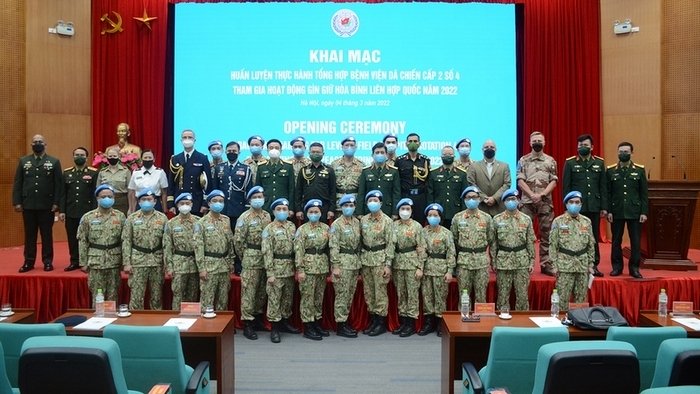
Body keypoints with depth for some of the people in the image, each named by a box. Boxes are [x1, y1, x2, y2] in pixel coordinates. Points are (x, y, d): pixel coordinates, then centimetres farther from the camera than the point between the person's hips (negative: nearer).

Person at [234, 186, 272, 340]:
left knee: (262, 291, 13)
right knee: (248, 292, -3)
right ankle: (248, 324, 1)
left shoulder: (267, 216, 10)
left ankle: (258, 319, 26)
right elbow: (238, 240, -7)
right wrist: (245, 257, 0)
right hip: (251, 260, -6)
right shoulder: (244, 217, -7)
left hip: (266, 259, 6)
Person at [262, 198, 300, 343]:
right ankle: (274, 328, 6)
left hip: (290, 269, 6)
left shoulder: (292, 226, 9)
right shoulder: (269, 229, -8)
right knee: (274, 298, -1)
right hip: (276, 269, -5)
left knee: (288, 297, 15)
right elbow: (267, 252, -12)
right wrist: (270, 273, -17)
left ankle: (285, 322, 29)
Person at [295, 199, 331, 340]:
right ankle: (308, 327, 7)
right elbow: (298, 251, -10)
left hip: (323, 267, 5)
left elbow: (330, 247, 13)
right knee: (307, 297, 0)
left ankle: (317, 323, 24)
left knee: (319, 297, 13)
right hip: (308, 267, -5)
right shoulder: (302, 229, -5)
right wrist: (300, 269, -15)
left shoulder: (326, 228, 9)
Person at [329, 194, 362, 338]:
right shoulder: (336, 224, -9)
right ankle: (340, 326, 4)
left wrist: (359, 261, 15)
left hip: (355, 262, 7)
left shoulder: (356, 222, 11)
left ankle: (345, 321, 23)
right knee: (342, 294, -3)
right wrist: (335, 266, -17)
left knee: (350, 294, 12)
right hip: (343, 262, -7)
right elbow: (333, 247, -13)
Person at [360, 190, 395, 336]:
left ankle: (381, 323, 8)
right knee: (368, 292, 10)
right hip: (366, 259, 5)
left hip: (380, 260, -5)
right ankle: (373, 320, 21)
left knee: (380, 292, -1)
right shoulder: (363, 220, 8)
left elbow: (390, 243, -8)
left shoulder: (386, 220, -6)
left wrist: (388, 264, -13)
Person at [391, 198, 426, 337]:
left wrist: (420, 267, -11)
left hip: (412, 263, -4)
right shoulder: (394, 225, 7)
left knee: (412, 293, 0)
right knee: (400, 293, 10)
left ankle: (411, 324, 7)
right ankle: (403, 322, 19)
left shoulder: (417, 226, -5)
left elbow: (421, 248, -6)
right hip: (397, 262, 4)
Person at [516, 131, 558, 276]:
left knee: (545, 233, 4)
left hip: (545, 202, 1)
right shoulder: (523, 160, 4)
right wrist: (532, 195, -14)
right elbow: (520, 181, -2)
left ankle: (546, 264, 10)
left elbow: (553, 181, 1)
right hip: (527, 201, -1)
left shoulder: (550, 161, 7)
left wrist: (541, 194, -12)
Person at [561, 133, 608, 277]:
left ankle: (594, 265, 15)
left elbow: (603, 187, 8)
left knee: (594, 237, 7)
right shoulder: (570, 163, 2)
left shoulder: (599, 163, 9)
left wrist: (604, 207, 3)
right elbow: (566, 187, 0)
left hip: (594, 206, 2)